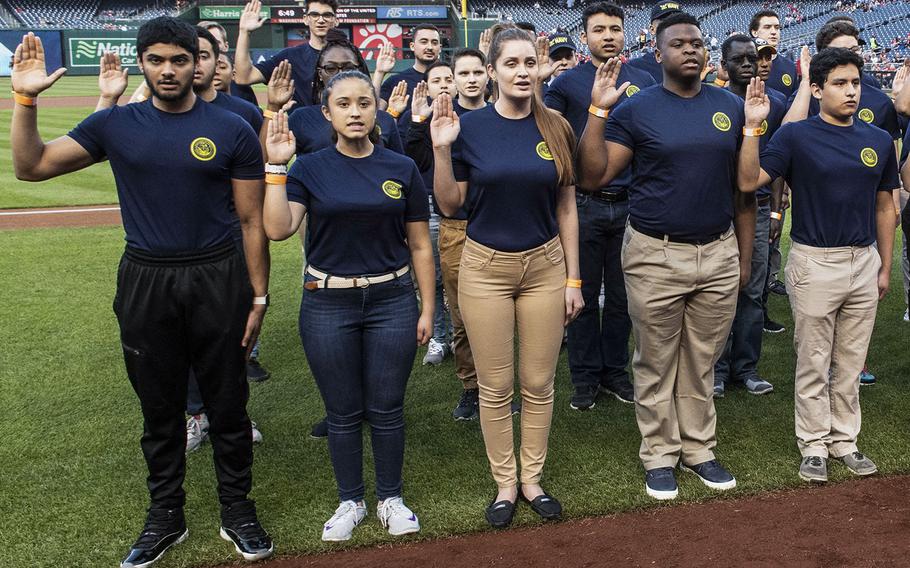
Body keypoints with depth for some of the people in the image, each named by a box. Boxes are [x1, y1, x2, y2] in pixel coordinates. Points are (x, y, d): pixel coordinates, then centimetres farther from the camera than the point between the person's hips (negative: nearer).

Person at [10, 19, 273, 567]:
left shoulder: (232, 130, -3)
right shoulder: (116, 125, 3)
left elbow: (253, 221, -1)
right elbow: (31, 166, 3)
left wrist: (258, 296, -4)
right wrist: (26, 98, -9)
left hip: (217, 280, -2)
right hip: (145, 282, 2)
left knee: (228, 403, 9)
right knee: (160, 407, 13)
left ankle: (238, 511, 27)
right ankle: (166, 516, 30)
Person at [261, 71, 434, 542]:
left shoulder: (401, 169, 1)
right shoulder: (309, 168, -1)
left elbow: (419, 246, 4)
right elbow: (278, 229, -15)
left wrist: (427, 309, 3)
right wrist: (277, 166, -18)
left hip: (392, 302, 0)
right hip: (328, 305, 0)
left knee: (386, 411, 9)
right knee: (343, 413, 10)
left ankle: (390, 498, 29)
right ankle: (350, 502, 29)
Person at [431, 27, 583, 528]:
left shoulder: (556, 129, 0)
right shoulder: (469, 127, -5)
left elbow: (566, 209, 4)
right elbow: (449, 205, -2)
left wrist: (573, 279, 3)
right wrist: (441, 148, -16)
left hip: (545, 266, 2)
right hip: (485, 266, -1)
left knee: (538, 383, 9)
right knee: (495, 386, 7)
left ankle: (532, 478, 27)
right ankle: (505, 482, 25)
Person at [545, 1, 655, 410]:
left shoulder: (644, 82, 8)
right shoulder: (567, 83, 0)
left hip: (630, 204, 3)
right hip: (584, 204, -2)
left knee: (622, 295, 11)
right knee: (584, 295, 7)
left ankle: (615, 371, 26)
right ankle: (585, 377, 20)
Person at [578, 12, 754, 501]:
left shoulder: (731, 107, 6)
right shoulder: (636, 110, -3)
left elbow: (743, 188, 10)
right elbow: (593, 177, -10)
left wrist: (744, 256, 8)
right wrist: (598, 111, -16)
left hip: (718, 254, 3)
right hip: (655, 256, -3)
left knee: (702, 363, 14)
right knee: (656, 364, 8)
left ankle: (699, 448, 29)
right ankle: (660, 454, 23)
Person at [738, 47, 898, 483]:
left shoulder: (879, 140, 5)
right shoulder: (796, 136, -7)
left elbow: (884, 207, 12)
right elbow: (749, 181, -17)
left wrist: (885, 267, 11)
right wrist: (753, 126, -26)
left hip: (864, 261, 4)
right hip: (815, 263, -4)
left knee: (850, 363, 14)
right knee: (814, 364, 6)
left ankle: (844, 440, 27)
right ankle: (814, 445, 18)